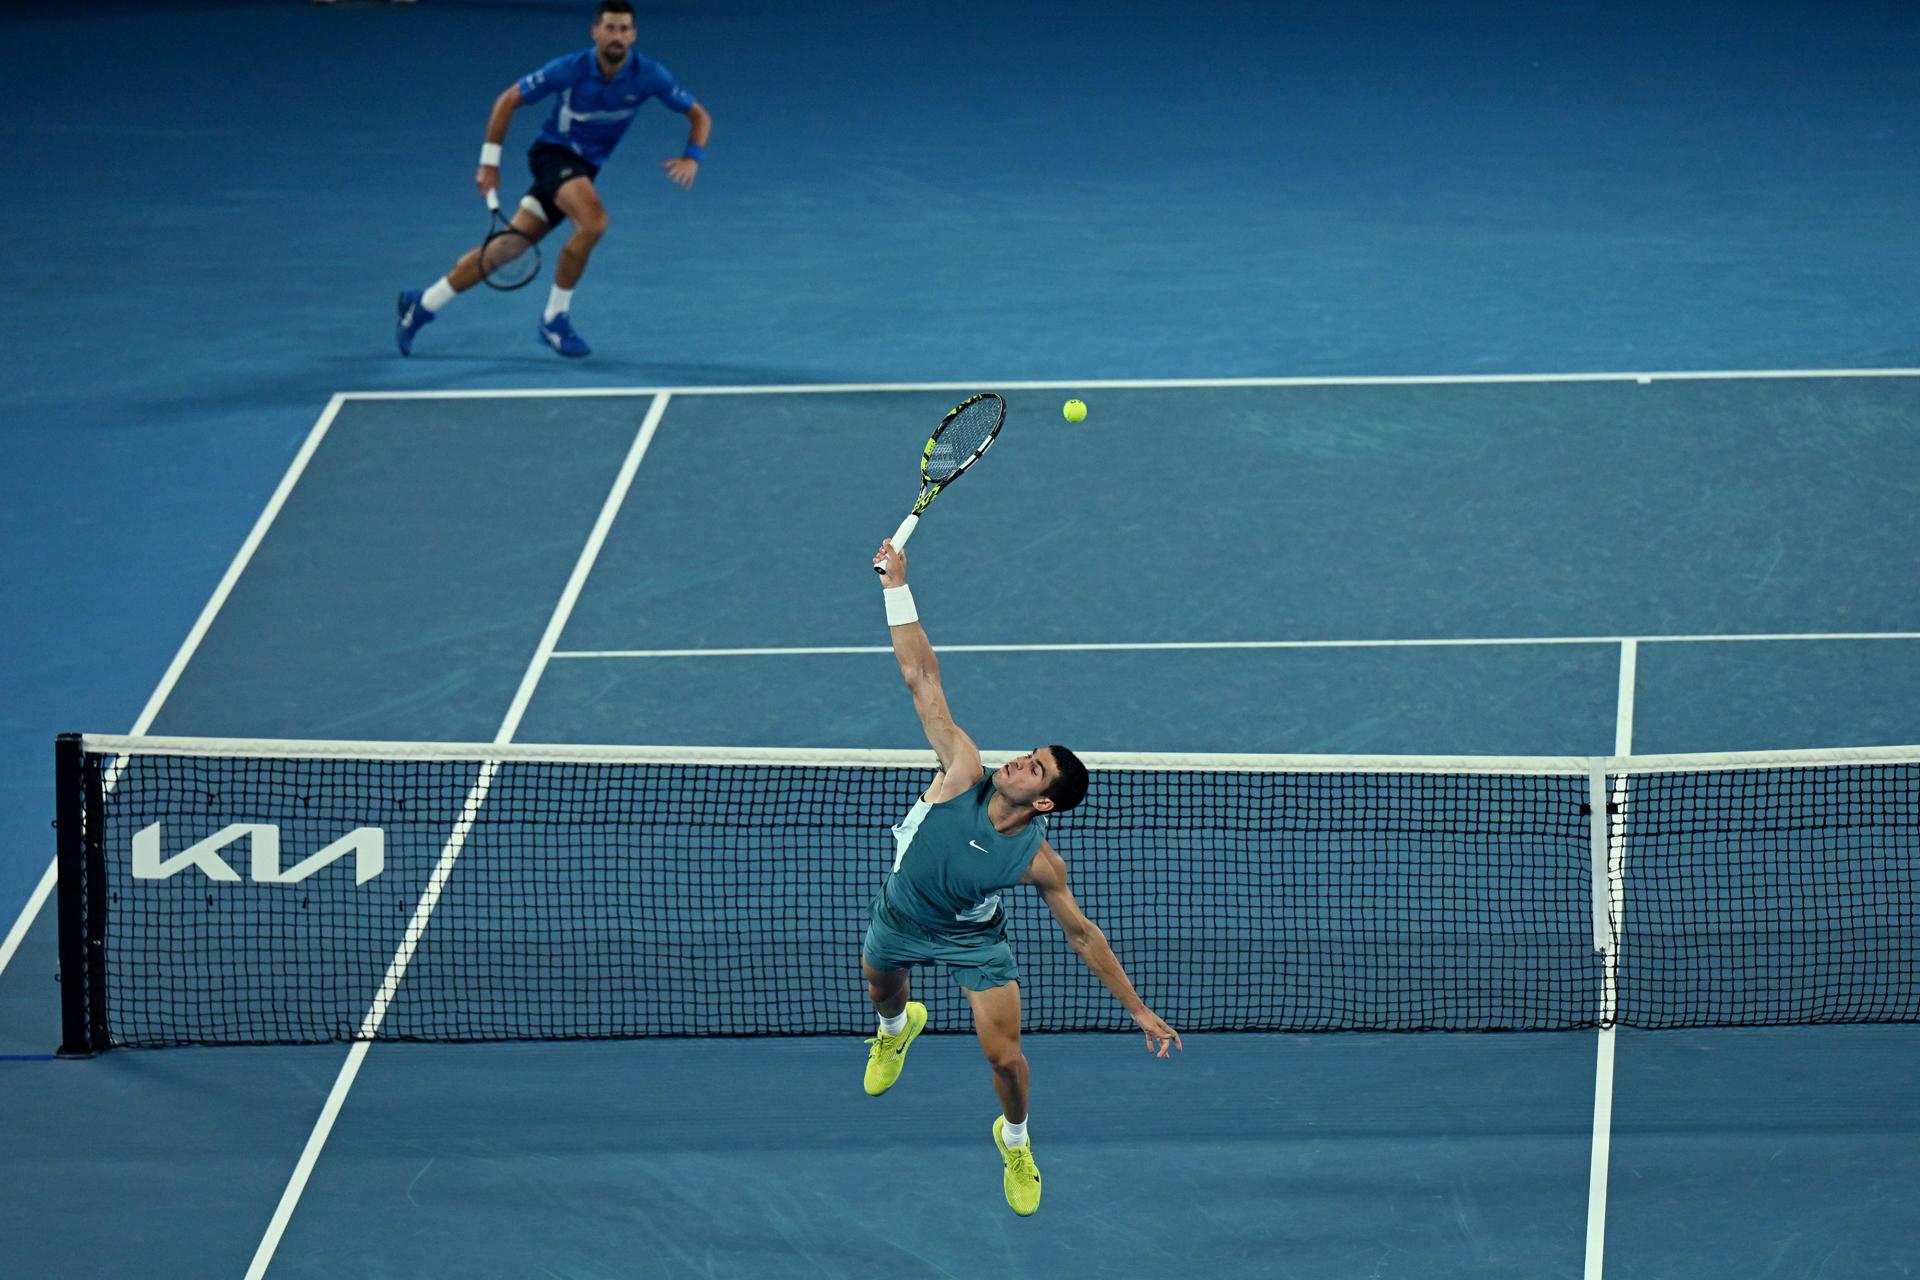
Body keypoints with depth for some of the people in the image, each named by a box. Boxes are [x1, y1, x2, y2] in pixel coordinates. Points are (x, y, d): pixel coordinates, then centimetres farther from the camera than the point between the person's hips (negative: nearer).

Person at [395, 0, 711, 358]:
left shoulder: (649, 76, -11)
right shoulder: (569, 70, -18)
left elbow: (699, 116, -1)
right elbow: (508, 100, -7)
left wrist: (692, 157, -20)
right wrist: (489, 163, -7)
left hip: (584, 169, 5)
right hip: (552, 153, -5)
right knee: (593, 221, -31)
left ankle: (422, 304, 15)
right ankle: (555, 319, -15)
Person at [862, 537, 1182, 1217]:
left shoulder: (1039, 862, -31)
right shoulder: (963, 776, -32)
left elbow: (1083, 933, -17)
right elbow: (922, 678, -36)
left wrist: (1139, 1009, -16)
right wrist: (896, 587, -41)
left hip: (970, 939, -2)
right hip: (898, 921, 2)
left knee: (1004, 1056, -8)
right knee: (882, 992, 30)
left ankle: (1015, 1141, 26)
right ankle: (898, 1028, 72)